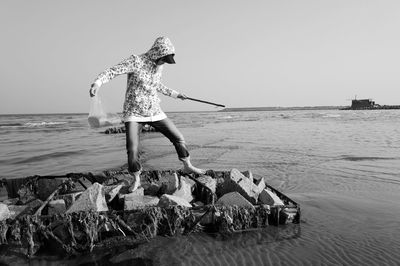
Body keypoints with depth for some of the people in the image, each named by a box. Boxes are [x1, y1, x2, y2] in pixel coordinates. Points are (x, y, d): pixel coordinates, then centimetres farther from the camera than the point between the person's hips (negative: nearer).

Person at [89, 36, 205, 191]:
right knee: (132, 149, -14)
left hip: (154, 112, 5)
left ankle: (187, 166, 25)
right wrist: (97, 83, -42)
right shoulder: (135, 61, -15)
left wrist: (174, 94, 28)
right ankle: (136, 179, 10)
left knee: (178, 138, 5)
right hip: (133, 113, -5)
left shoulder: (158, 66, 4)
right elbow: (111, 72, -23)